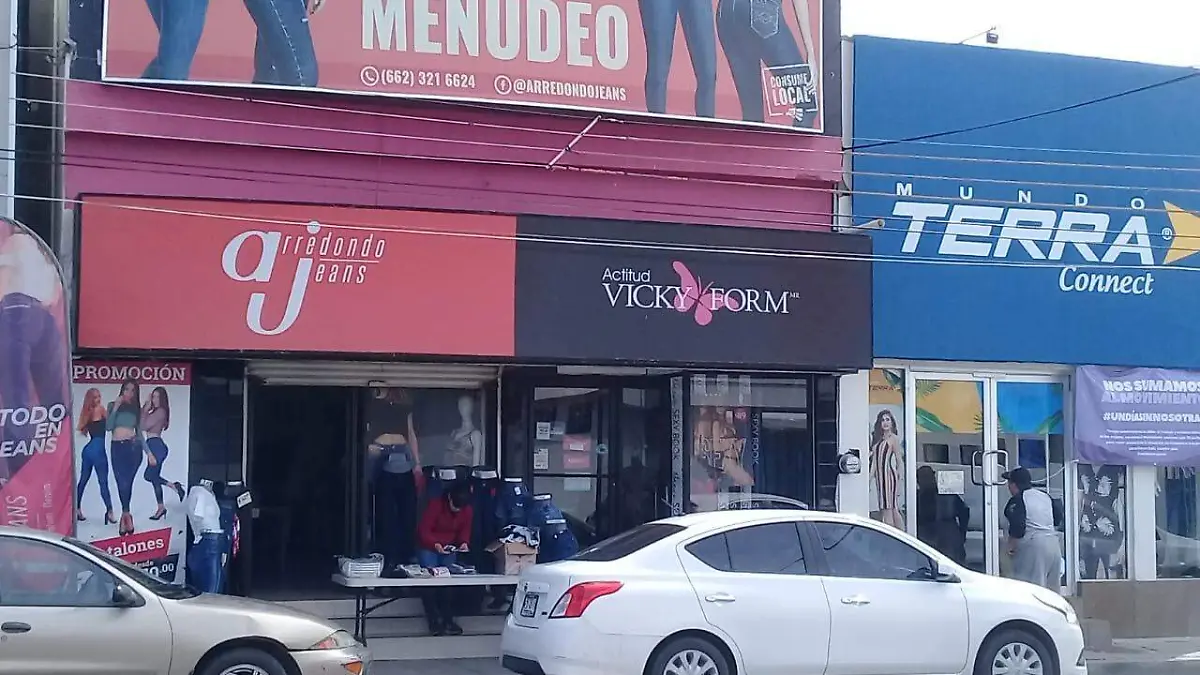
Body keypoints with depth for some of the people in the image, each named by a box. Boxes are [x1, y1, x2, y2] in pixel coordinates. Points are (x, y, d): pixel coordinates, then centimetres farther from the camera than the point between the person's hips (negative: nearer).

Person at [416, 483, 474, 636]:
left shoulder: (467, 511, -9)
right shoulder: (435, 505, -22)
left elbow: (465, 531, 5)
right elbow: (423, 530, -20)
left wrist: (464, 542, -17)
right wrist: (435, 544, -35)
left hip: (450, 549, 4)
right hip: (428, 547, -4)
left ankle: (447, 620, -3)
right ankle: (433, 620, -9)